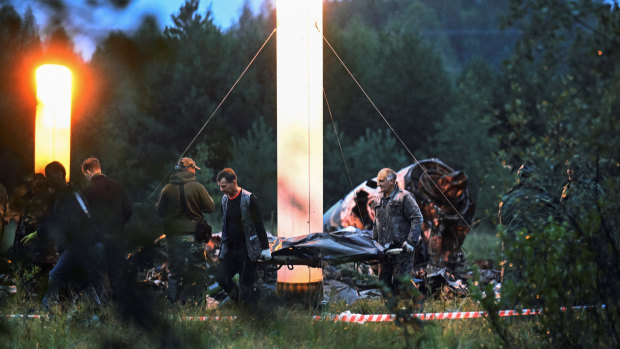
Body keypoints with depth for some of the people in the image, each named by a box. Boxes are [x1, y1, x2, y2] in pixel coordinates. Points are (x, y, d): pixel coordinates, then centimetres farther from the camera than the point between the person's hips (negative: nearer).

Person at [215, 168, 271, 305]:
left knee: (246, 283, -5)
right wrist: (221, 246, 20)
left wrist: (265, 248, -9)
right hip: (230, 250, 6)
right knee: (220, 276, -7)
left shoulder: (249, 199, -11)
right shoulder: (225, 199, 9)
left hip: (247, 250, -6)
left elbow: (259, 224, -9)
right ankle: (237, 297, 15)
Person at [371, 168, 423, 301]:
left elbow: (418, 219, -11)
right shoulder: (378, 200, 14)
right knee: (384, 279, 8)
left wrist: (410, 242, -16)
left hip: (402, 248, -7)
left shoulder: (404, 197, -8)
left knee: (400, 280, -7)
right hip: (384, 248, 7)